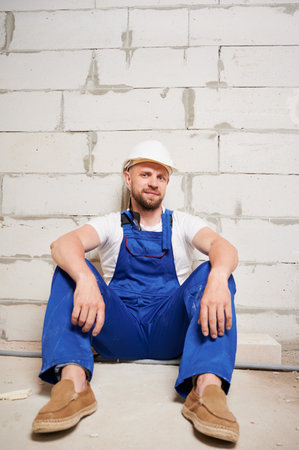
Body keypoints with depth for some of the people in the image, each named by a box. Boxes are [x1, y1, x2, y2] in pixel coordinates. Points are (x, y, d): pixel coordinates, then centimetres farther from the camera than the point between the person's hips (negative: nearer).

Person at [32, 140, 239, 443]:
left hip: (171, 333, 0)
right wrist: (85, 279, -35)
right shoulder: (112, 225, 8)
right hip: (119, 333, 1)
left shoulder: (183, 224, 10)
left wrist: (218, 277, -36)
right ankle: (73, 383, -31)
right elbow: (62, 244, -12)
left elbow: (223, 246, -11)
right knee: (71, 269, -17)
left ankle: (208, 388, -37)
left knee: (211, 272, -22)